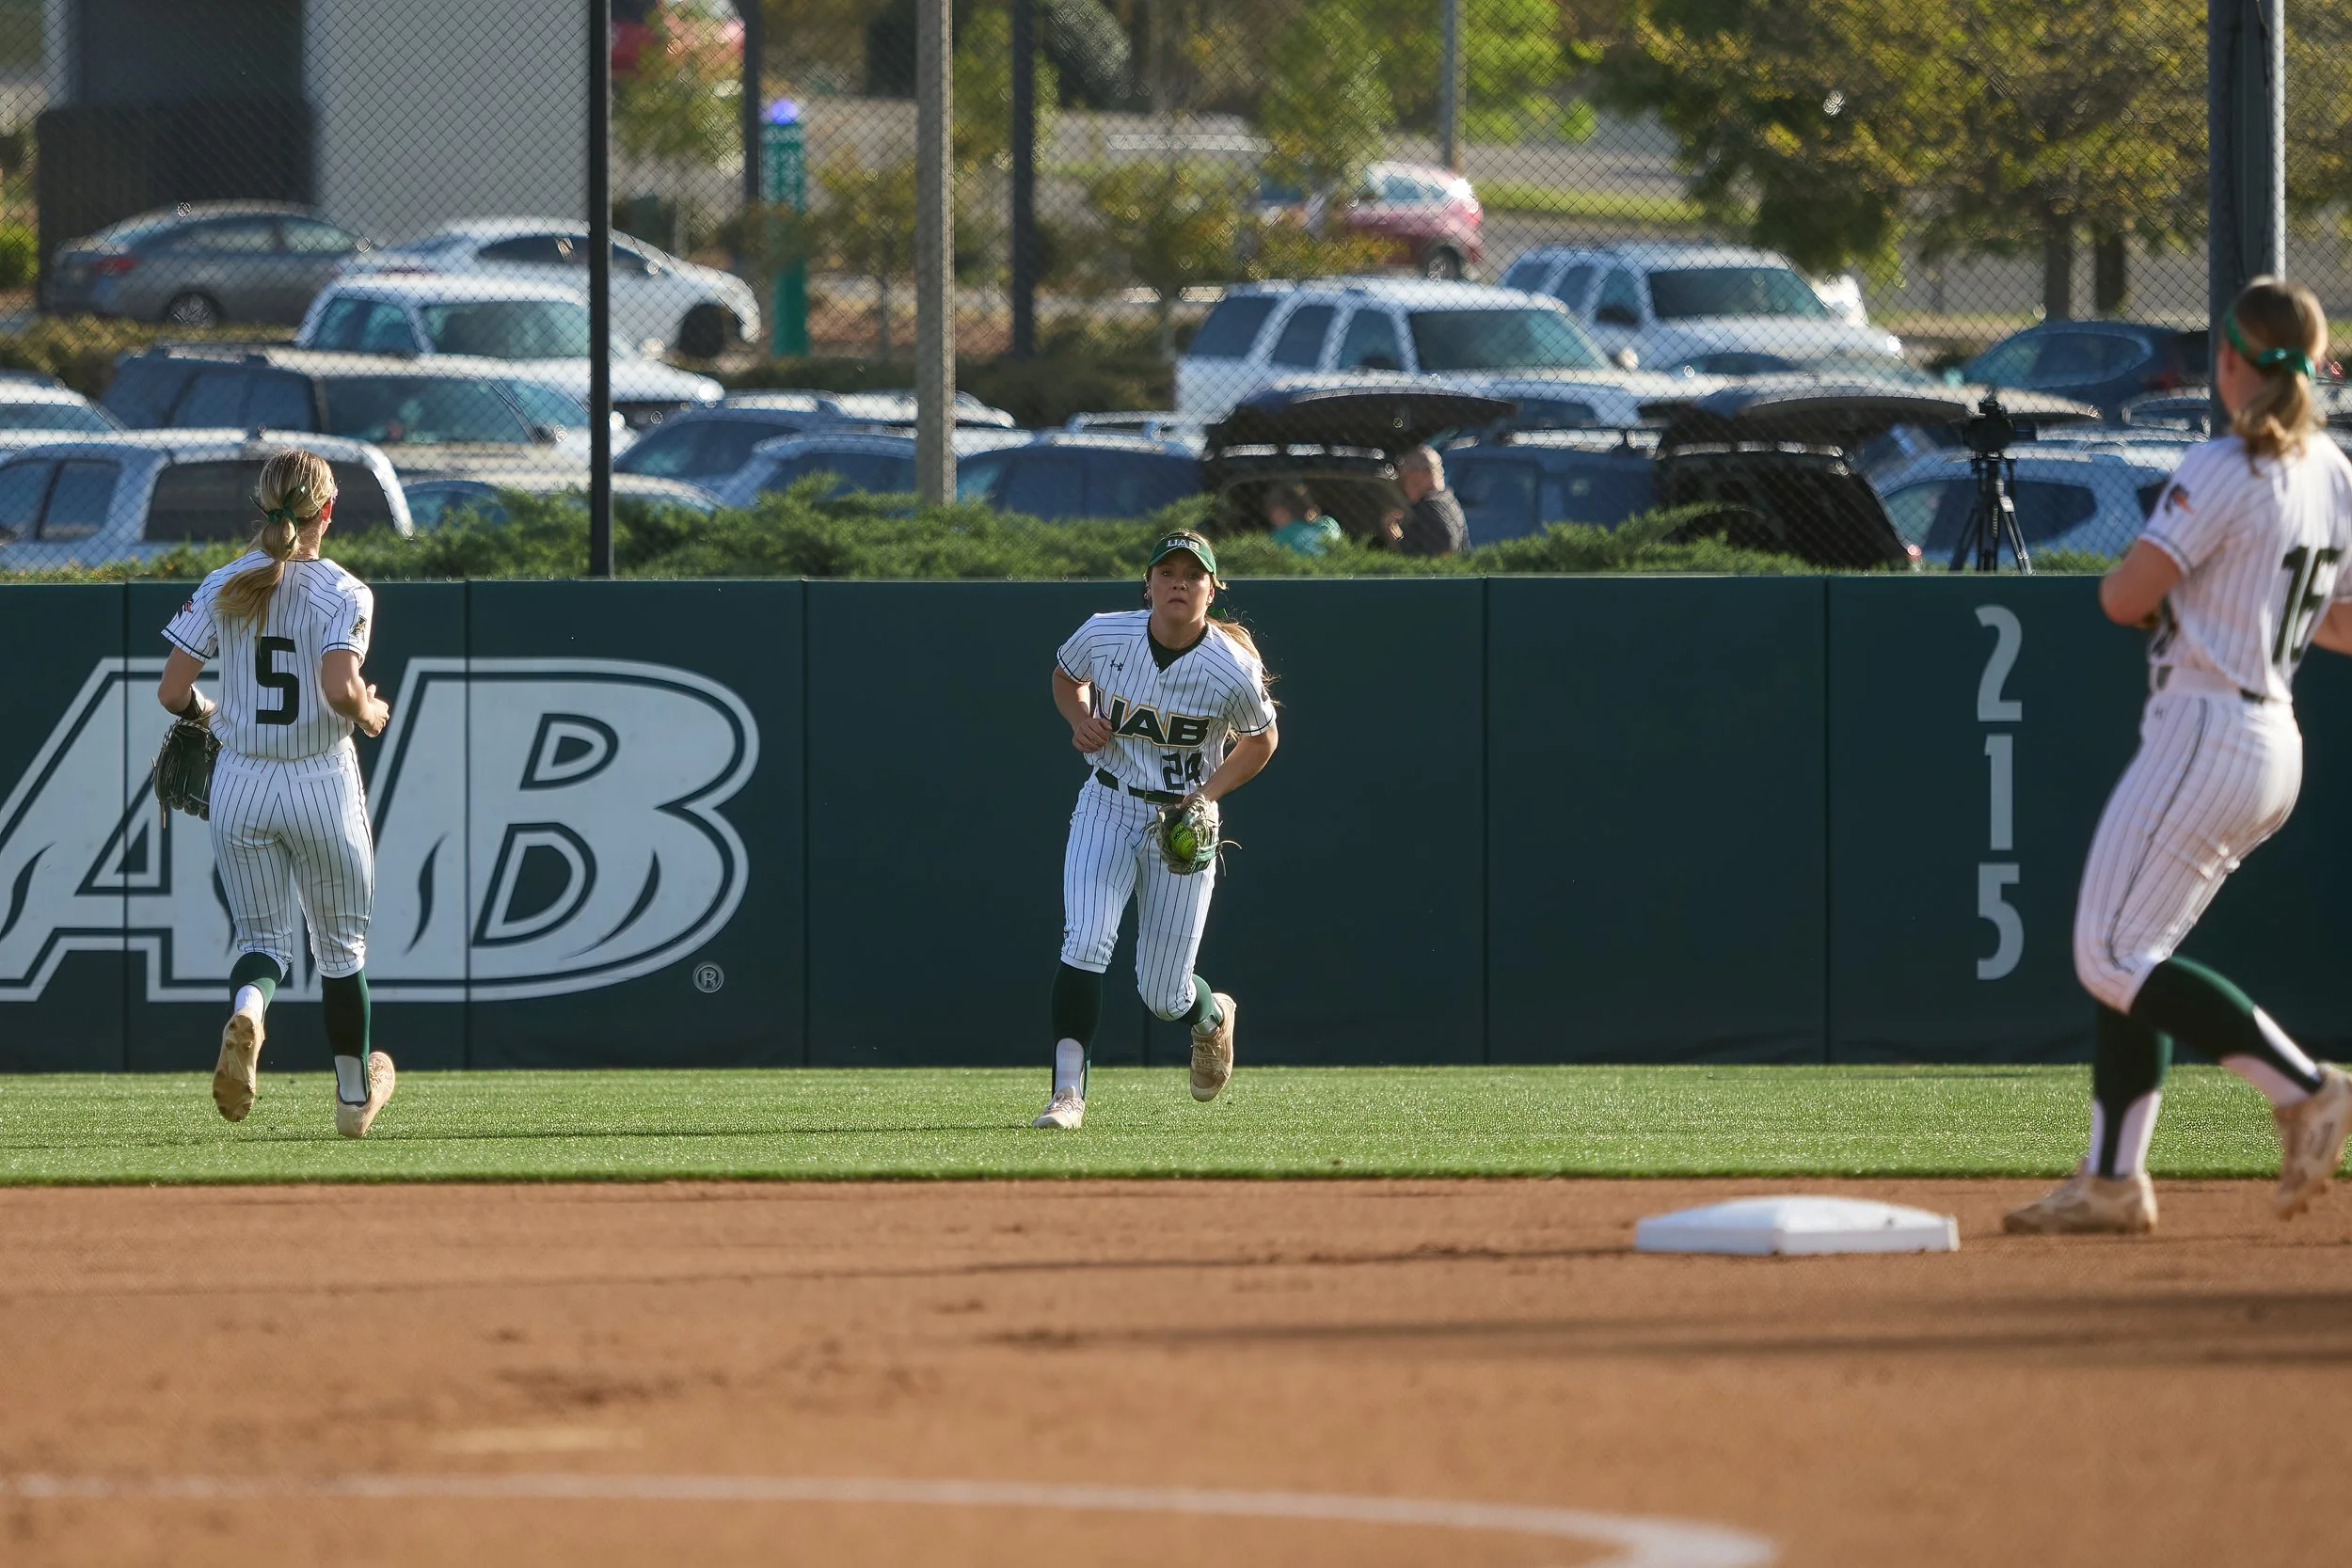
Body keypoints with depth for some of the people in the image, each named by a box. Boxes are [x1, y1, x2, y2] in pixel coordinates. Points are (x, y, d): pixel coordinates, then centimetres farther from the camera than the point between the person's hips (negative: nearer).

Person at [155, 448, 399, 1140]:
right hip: (321, 783, -2)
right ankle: (355, 1095, 25)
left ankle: (247, 1008, -25)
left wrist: (207, 715, 17)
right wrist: (372, 715, -3)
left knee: (262, 939, 10)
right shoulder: (343, 592, -11)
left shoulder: (222, 587, -1)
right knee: (341, 944, 16)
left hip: (240, 786, 2)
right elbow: (340, 689, -24)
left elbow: (173, 691, -4)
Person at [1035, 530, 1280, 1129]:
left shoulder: (1233, 671, -17)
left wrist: (1205, 798, -13)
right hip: (1107, 806, 1)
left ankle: (1211, 1015, 41)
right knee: (1085, 944, -22)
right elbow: (1066, 675, 12)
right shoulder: (1104, 635, -11)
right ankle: (1068, 1092, -18)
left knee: (1164, 997, 4)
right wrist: (1080, 718, -10)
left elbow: (1260, 741, 1)